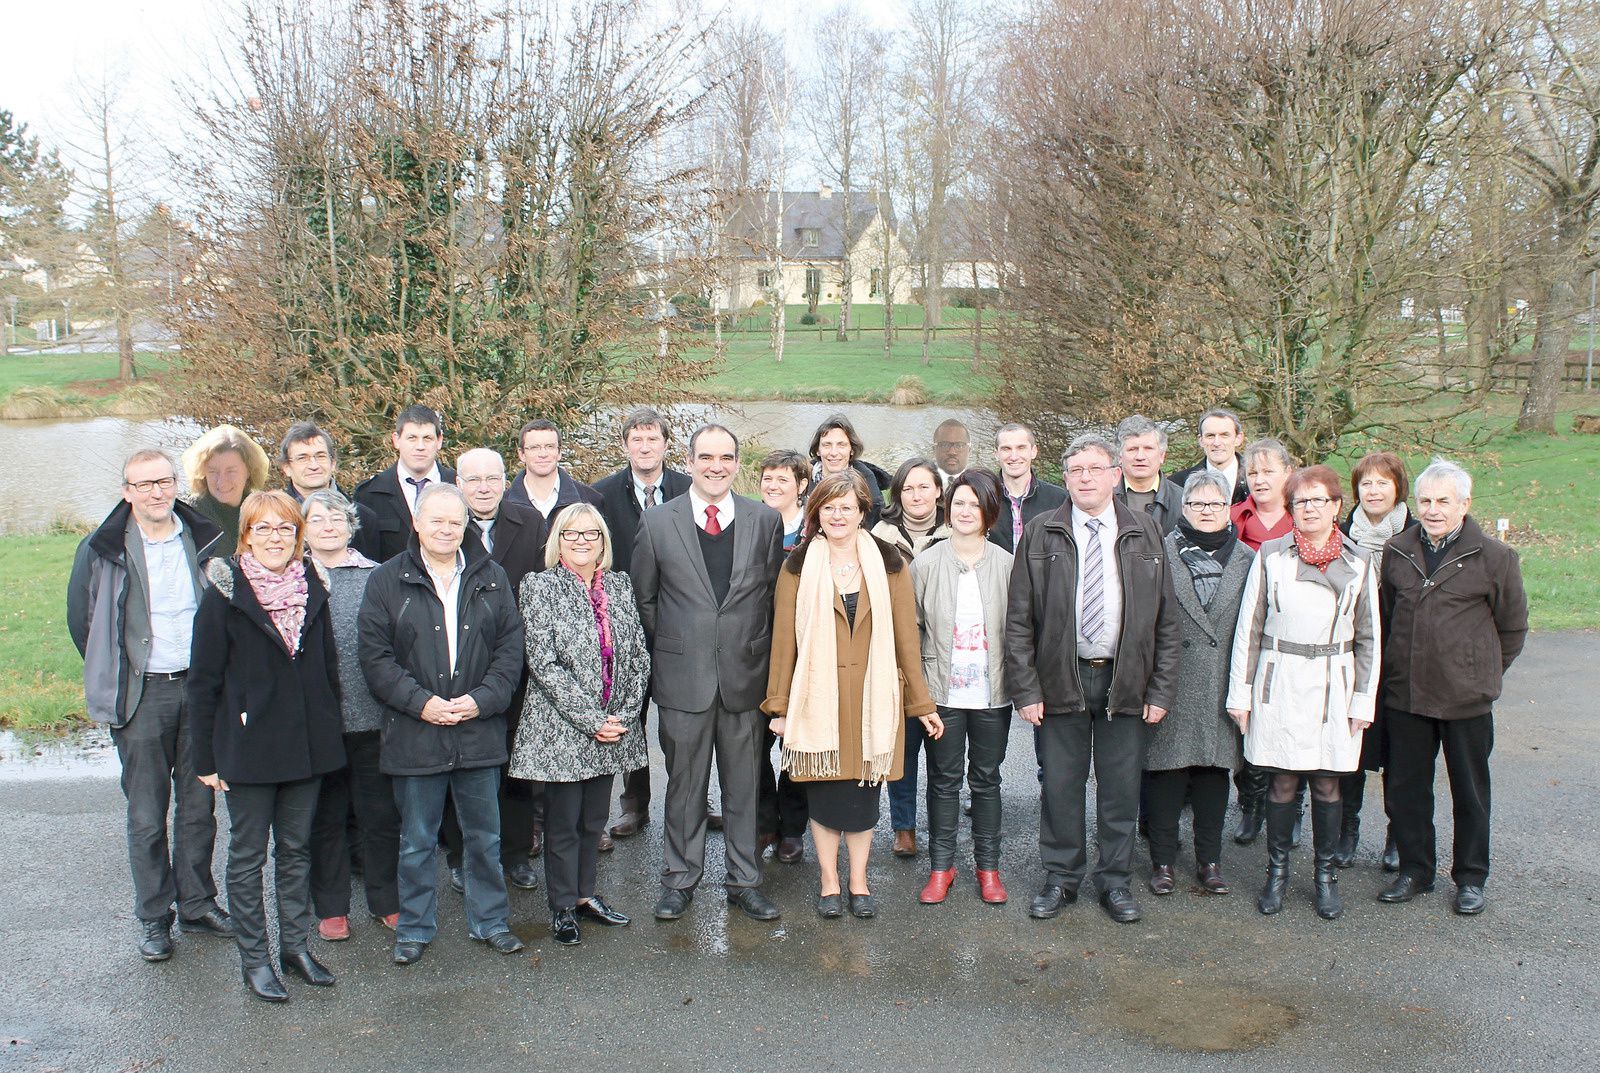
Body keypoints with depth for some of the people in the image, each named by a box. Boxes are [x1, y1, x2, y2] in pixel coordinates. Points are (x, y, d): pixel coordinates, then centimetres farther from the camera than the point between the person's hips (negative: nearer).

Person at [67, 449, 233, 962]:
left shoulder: (207, 540, 2)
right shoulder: (102, 550, -4)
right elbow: (81, 620, 7)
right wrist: (114, 676, 6)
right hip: (142, 694, -2)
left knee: (199, 805, 11)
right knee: (147, 815, 5)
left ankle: (197, 904, 24)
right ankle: (153, 918, 17)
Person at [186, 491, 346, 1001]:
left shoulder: (311, 591, 5)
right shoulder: (225, 595, -7)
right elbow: (203, 681, -6)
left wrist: (329, 736, 7)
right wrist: (205, 757, -7)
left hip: (306, 745, 4)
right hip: (248, 747, -4)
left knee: (296, 849, 14)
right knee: (248, 855, 6)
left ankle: (296, 945, 25)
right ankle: (254, 959, 16)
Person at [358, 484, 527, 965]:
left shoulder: (491, 578, 5)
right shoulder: (387, 581, -1)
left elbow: (511, 649, 3)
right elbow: (376, 657, -5)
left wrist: (481, 699, -10)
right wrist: (421, 702, -14)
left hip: (479, 731, 2)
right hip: (414, 733, -1)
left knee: (484, 836, 13)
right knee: (417, 841, 10)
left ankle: (489, 920, 28)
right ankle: (415, 928, 25)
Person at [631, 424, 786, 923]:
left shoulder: (765, 520, 2)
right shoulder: (657, 522, 0)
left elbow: (776, 592, 8)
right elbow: (643, 596, 7)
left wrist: (761, 652, 5)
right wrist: (666, 650, 6)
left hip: (746, 673, 1)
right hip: (682, 676, -1)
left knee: (744, 783, 10)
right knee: (684, 783, 9)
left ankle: (744, 879, 23)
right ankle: (680, 877, 24)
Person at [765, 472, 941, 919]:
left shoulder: (888, 563, 3)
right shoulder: (798, 566, 1)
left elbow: (905, 636, 3)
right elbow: (784, 638, 0)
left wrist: (921, 702, 3)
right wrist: (779, 705, -2)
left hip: (872, 698, 1)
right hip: (817, 698, 0)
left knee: (864, 791, 8)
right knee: (823, 791, 6)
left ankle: (859, 880, 23)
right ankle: (829, 882, 21)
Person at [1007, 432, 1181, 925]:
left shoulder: (1145, 534, 4)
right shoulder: (1041, 534, 0)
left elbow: (1166, 620, 5)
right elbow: (1019, 620, -1)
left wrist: (1161, 690, -1)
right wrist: (1026, 689, -7)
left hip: (1124, 681, 1)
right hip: (1060, 680, -1)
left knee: (1121, 788, 8)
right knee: (1060, 785, 6)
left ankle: (1115, 881, 23)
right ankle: (1061, 878, 22)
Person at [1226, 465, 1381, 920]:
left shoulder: (1358, 563, 4)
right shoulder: (1271, 555, 0)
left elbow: (1369, 637, 8)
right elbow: (1248, 627, 2)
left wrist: (1364, 699, 3)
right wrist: (1240, 691, -1)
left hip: (1333, 685, 1)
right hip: (1279, 681, -1)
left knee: (1327, 782, 6)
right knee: (1283, 781, 4)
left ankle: (1326, 874, 20)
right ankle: (1277, 870, 18)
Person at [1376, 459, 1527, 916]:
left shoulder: (1494, 557, -7)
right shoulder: (1397, 551, 3)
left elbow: (1512, 626, 4)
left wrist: (1482, 674, 8)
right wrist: (1395, 669, 12)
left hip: (1466, 698, -3)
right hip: (1405, 694, 3)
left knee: (1470, 791, 11)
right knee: (1405, 788, 10)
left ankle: (1471, 878, 26)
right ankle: (1414, 870, 26)